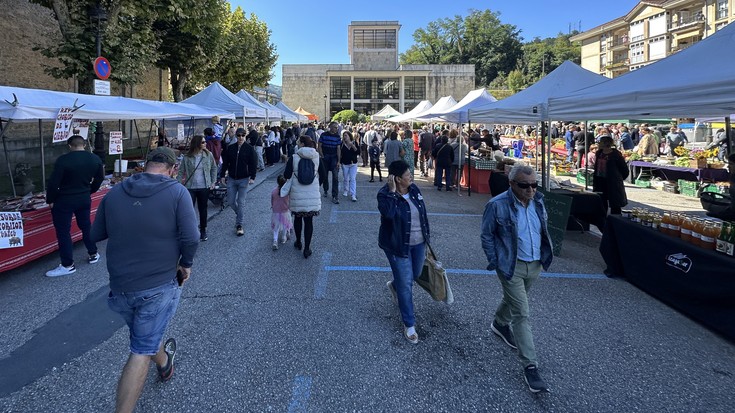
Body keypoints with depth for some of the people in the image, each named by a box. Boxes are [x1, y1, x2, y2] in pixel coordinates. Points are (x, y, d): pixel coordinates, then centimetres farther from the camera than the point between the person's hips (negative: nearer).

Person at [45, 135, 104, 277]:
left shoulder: (63, 160, -17)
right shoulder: (95, 159, 0)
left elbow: (53, 182, -16)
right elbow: (99, 179, 10)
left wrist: (50, 200, -3)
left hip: (64, 200, -5)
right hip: (85, 198, 6)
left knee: (63, 232, 3)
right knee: (86, 226, 21)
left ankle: (68, 265, 6)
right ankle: (93, 254, 30)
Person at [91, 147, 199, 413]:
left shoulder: (114, 193, 2)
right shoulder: (177, 192, -10)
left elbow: (96, 235, 10)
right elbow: (191, 238, -17)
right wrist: (186, 264, 0)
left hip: (120, 287, 5)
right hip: (159, 286, -5)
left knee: (146, 335, 29)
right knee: (141, 352, 5)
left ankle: (165, 364, 55)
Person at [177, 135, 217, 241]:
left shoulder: (208, 155, -1)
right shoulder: (187, 157, -5)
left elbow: (214, 168, 10)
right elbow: (181, 172, 0)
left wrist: (213, 182, 5)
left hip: (204, 187, 2)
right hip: (190, 188, -2)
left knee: (203, 209, 14)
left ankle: (203, 230, 30)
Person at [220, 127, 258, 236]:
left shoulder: (249, 149, -4)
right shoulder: (230, 148, 4)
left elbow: (254, 164, -5)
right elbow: (225, 163, 9)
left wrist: (252, 177, -13)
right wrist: (222, 175, 4)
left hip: (243, 179, -3)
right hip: (232, 179, 3)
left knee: (241, 202, -3)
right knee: (230, 202, 6)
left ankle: (239, 225, 5)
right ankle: (240, 214, 34)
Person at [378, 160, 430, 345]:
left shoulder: (414, 189, 0)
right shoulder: (385, 194, -19)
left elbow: (422, 213, 11)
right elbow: (388, 213, -39)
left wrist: (426, 238, 15)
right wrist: (392, 192, -33)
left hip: (418, 243, 6)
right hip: (398, 245, -6)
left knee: (415, 274, 22)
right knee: (405, 284, 1)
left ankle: (394, 285, 55)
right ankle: (409, 325, 16)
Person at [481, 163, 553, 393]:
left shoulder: (538, 201, -1)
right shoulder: (497, 205, -19)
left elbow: (543, 230, 14)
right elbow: (487, 236, -10)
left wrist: (544, 256, 11)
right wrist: (495, 262, -10)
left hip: (535, 265, 6)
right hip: (511, 266, -6)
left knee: (514, 299, 27)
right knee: (522, 314, -6)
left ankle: (499, 324, 57)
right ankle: (530, 366, 3)